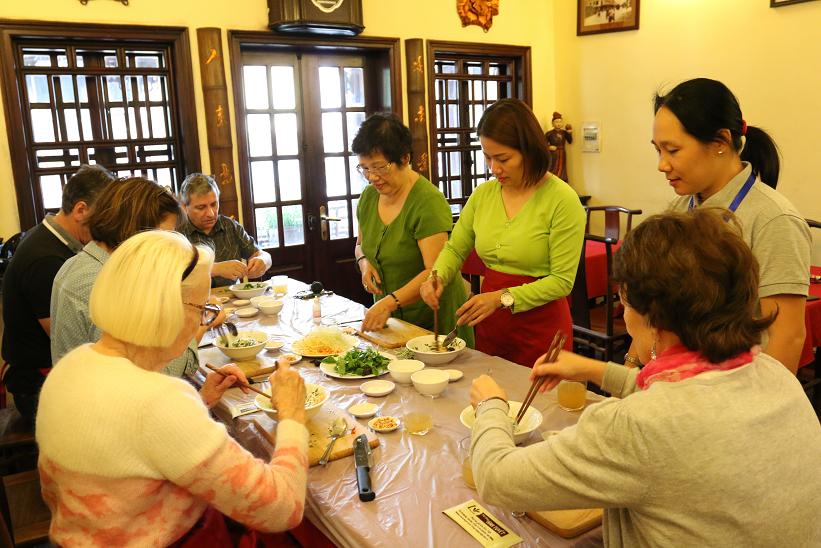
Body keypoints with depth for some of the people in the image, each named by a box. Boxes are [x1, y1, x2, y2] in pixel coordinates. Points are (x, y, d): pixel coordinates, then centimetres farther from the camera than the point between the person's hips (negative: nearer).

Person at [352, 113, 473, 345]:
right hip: (388, 316, 7)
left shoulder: (428, 202, -20)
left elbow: (435, 271, -24)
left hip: (430, 317, -6)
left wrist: (390, 302, -32)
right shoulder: (369, 197, 3)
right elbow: (361, 244, 19)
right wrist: (364, 261, -4)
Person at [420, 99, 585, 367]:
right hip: (490, 324, 5)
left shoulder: (562, 199, -15)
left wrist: (502, 298, -24)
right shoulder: (483, 194, 1)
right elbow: (455, 249, 12)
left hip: (541, 327, -5)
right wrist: (437, 277, -9)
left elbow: (562, 281, -16)